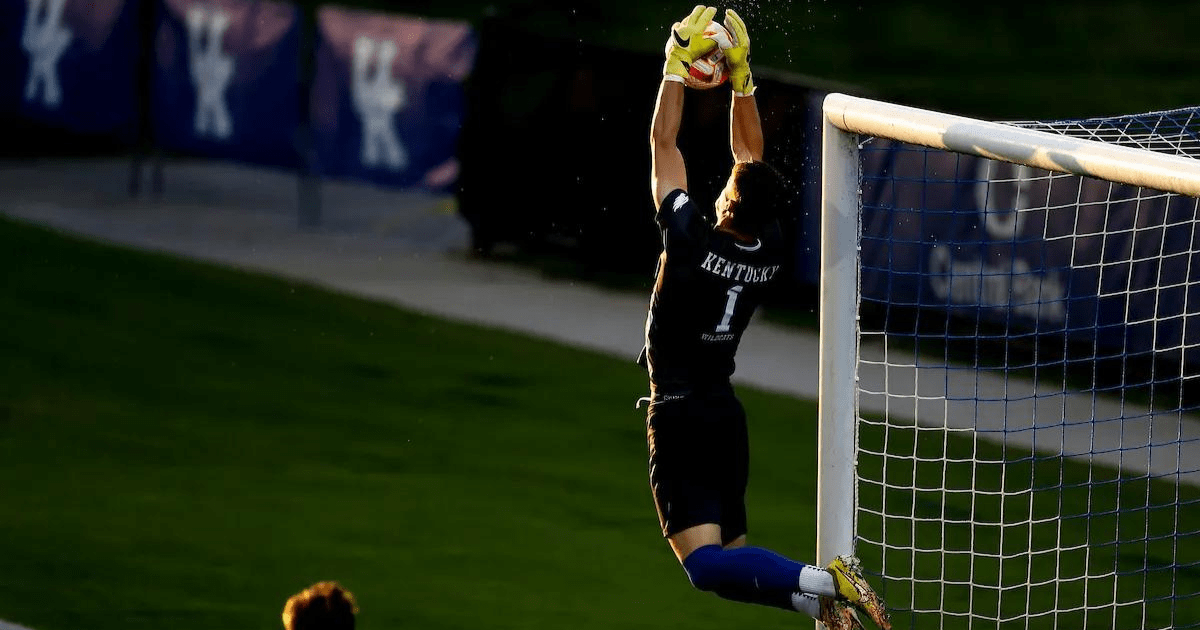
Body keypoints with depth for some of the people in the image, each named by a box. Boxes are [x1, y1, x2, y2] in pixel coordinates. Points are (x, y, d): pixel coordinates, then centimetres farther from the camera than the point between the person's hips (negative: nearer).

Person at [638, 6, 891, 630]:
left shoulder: (692, 240, -17)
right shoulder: (770, 253, 0)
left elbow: (663, 145, -8)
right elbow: (750, 154, 13)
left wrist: (677, 66, 0)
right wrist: (740, 76, 12)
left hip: (678, 414, -7)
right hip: (726, 411, 7)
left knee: (706, 561, -16)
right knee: (732, 557, 13)